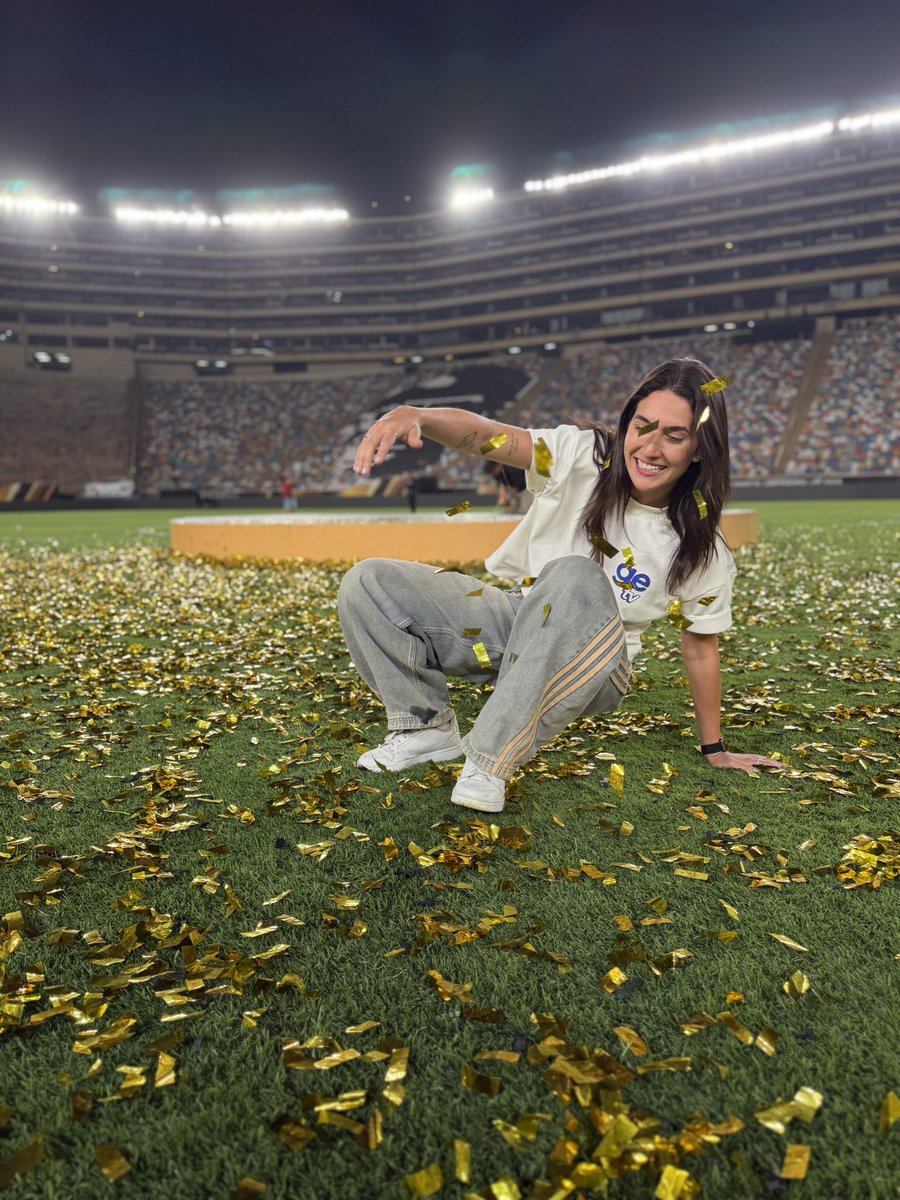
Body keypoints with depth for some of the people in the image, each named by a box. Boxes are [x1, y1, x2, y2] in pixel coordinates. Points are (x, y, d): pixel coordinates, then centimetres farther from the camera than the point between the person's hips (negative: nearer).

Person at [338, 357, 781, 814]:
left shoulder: (701, 552, -11)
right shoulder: (581, 457, -12)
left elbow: (700, 648, 1)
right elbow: (484, 433, -26)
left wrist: (715, 750, 8)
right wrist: (414, 415, -47)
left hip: (588, 665, -2)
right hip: (511, 619, 3)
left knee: (574, 577, -38)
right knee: (367, 584, -12)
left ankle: (493, 758, -32)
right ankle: (429, 728, 1)